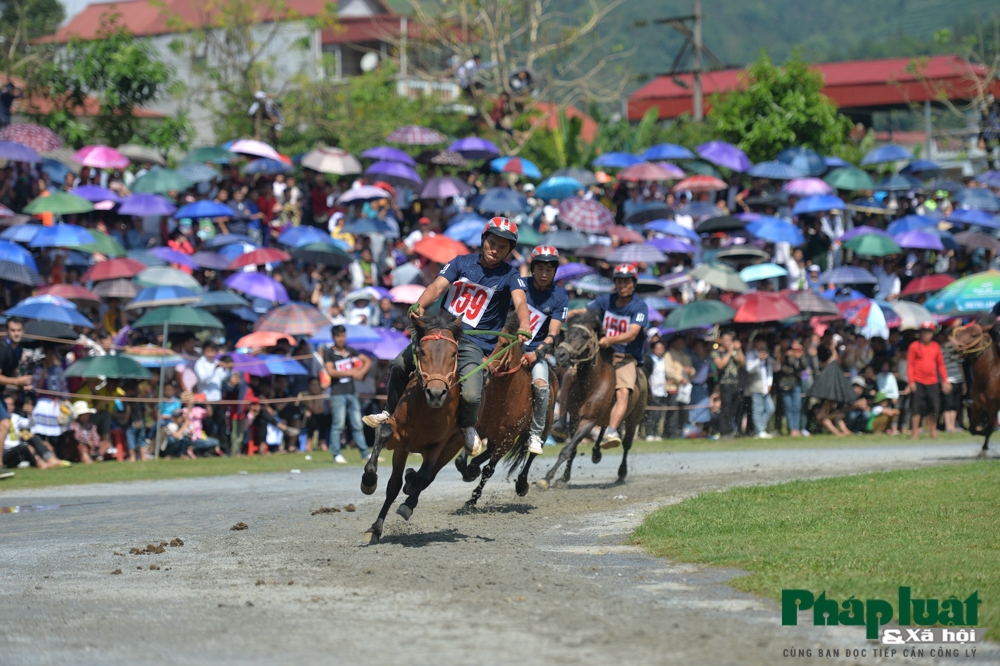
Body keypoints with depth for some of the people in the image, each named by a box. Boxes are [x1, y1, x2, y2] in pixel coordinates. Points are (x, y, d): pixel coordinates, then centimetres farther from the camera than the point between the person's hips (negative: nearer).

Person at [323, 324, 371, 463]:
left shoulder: (350, 351, 13)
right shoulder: (329, 353, -2)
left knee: (357, 424, 7)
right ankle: (336, 454, -2)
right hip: (337, 393, -5)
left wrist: (361, 372, -2)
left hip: (351, 392, 5)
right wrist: (351, 372, -14)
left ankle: (364, 453, 10)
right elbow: (331, 371, -14)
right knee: (338, 425, -6)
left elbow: (367, 361, 18)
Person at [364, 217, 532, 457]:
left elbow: (520, 303, -19)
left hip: (475, 343, -3)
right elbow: (438, 286, -8)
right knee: (400, 365, -7)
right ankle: (390, 412, 17)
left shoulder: (510, 276, -3)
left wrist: (524, 327, -41)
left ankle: (468, 427, 12)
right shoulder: (462, 262, 5)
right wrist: (419, 305, -28)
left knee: (470, 395, -22)